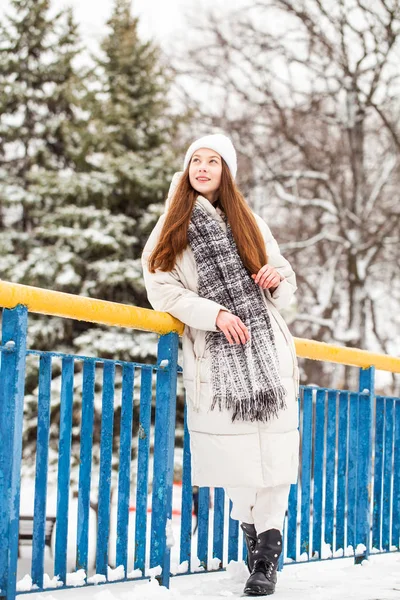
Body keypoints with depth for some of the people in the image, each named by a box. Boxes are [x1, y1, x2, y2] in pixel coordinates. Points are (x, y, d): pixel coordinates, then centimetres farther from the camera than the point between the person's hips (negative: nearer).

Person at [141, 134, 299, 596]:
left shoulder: (249, 224, 20)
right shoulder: (170, 230, 12)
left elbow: (283, 294, 21)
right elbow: (161, 288, -1)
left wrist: (280, 277, -3)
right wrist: (214, 313, -14)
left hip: (266, 348, 1)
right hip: (213, 354, -1)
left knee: (273, 445, -8)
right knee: (231, 448, -3)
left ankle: (268, 549, -4)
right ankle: (251, 525, 19)